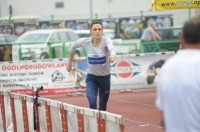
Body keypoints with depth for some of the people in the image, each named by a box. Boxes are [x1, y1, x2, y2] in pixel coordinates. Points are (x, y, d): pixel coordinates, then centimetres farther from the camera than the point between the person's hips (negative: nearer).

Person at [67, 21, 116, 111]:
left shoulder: (106, 41, -20)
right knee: (92, 103, -20)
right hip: (91, 77, 0)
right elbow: (73, 46, 9)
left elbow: (111, 49, -43)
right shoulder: (85, 41, -13)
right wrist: (69, 62, 14)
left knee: (103, 106, 14)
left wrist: (112, 56, -67)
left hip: (105, 77, 0)